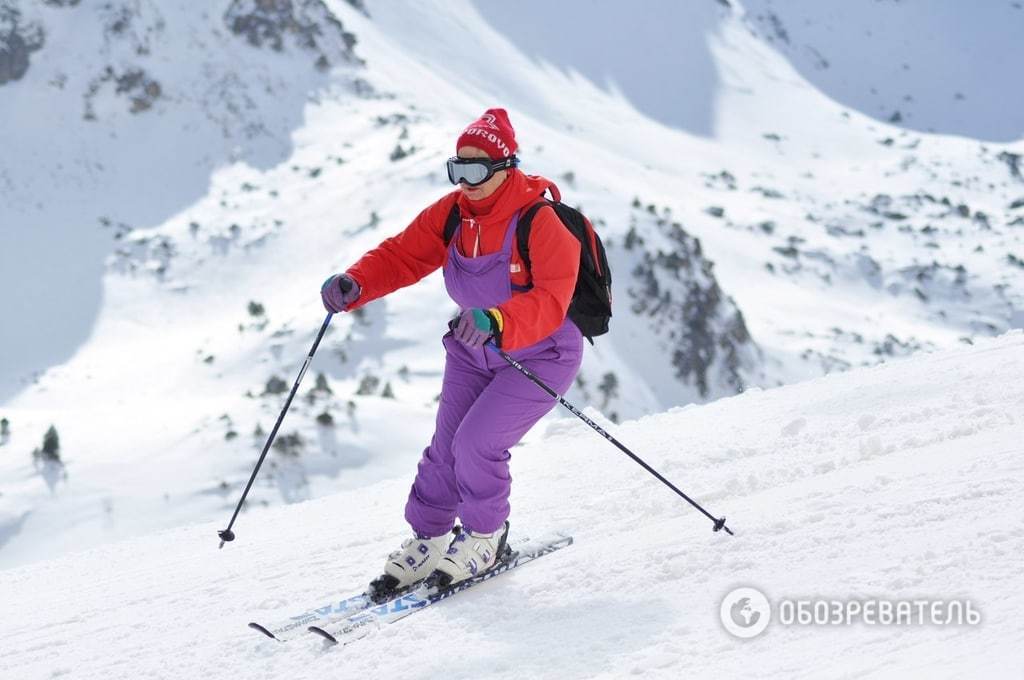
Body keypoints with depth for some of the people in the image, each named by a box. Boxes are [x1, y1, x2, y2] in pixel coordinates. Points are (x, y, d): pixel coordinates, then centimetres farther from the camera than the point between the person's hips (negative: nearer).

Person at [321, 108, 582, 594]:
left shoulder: (543, 221, -26)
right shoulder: (453, 213, -6)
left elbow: (551, 301, -36)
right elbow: (403, 254, -7)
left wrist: (497, 321, -53)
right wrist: (354, 285, -26)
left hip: (540, 355, -6)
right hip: (473, 350, 6)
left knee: (476, 442, -18)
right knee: (446, 446, 1)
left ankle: (485, 539, 7)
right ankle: (427, 540, 19)